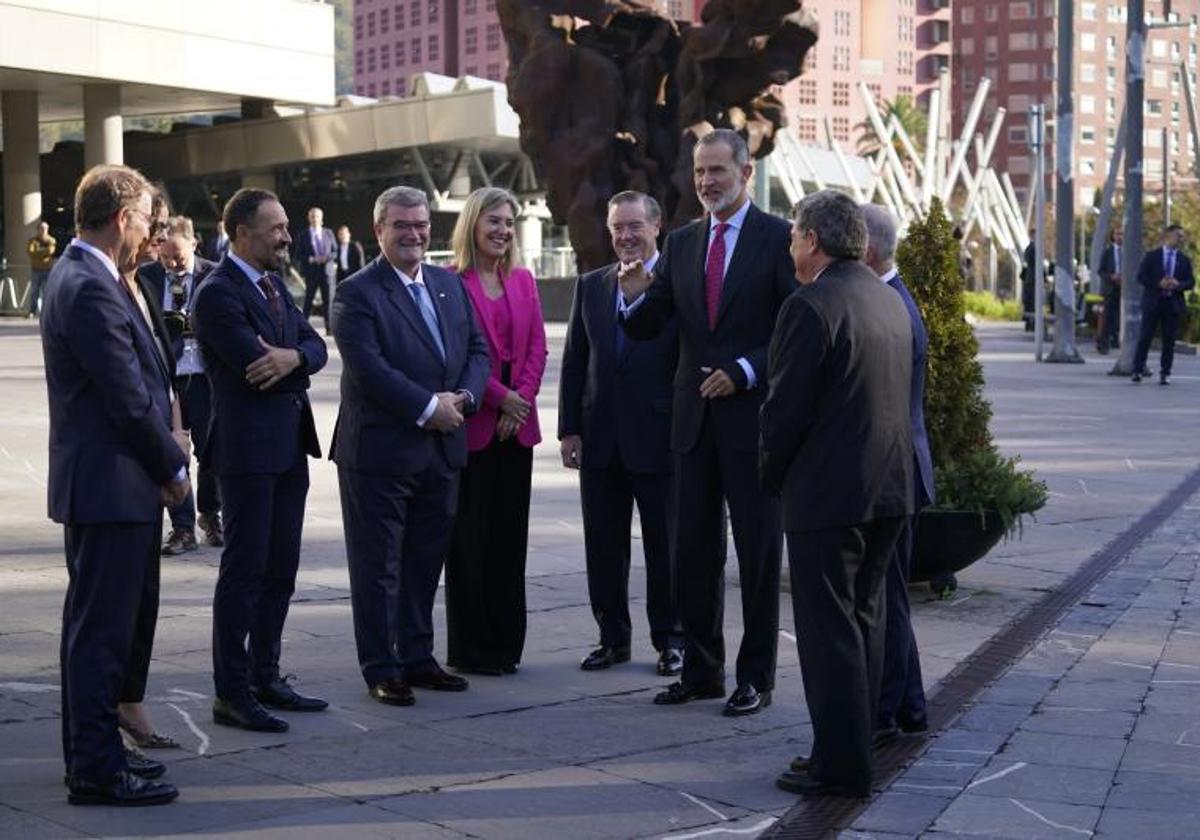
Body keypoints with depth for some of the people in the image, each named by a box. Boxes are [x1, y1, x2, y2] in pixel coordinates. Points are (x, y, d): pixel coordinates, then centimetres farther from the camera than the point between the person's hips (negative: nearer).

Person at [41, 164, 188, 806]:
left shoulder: (77, 277, 14)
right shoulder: (92, 290, -19)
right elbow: (129, 399, -19)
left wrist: (164, 442, 8)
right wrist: (172, 467, -7)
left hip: (98, 481, 11)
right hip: (111, 483, -11)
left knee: (95, 625, 17)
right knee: (102, 628, -4)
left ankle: (92, 753, 27)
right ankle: (96, 770, 3)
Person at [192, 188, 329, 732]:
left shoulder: (274, 285, 14)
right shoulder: (217, 294, -14)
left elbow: (315, 347, 7)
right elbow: (254, 364, -21)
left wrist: (293, 356, -16)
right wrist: (301, 369, -4)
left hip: (289, 447, 9)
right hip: (247, 448, -9)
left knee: (280, 571, 14)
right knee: (244, 571, -2)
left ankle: (264, 678, 25)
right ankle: (231, 693, 5)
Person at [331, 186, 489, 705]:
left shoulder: (450, 285, 13)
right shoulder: (357, 294, -9)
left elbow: (477, 349, 11)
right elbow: (369, 368, -19)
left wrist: (463, 398, -8)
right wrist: (428, 407, -19)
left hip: (442, 448, 7)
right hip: (380, 450, -7)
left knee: (426, 561, 15)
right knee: (378, 566, 2)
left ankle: (417, 657, 26)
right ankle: (380, 669, 10)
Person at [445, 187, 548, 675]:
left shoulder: (523, 281, 12)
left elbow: (537, 347, 8)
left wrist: (521, 401, -5)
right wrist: (500, 397, -12)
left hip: (516, 426, 6)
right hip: (470, 424, -6)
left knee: (509, 532, 9)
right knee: (470, 535, 0)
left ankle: (504, 643, 17)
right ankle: (469, 647, 8)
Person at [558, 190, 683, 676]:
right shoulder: (590, 286, 9)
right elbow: (574, 362, 9)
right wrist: (569, 429, 4)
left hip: (659, 438, -4)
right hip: (600, 439, 4)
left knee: (665, 545, 6)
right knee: (603, 545, 10)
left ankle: (669, 640, 18)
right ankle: (613, 637, 22)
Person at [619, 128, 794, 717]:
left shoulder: (777, 238, -5)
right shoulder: (681, 244, 11)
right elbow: (646, 329, 9)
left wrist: (744, 372, -17)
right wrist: (635, 296, -11)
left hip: (753, 414, -5)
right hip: (694, 417, 5)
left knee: (758, 551, 3)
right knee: (693, 550, 9)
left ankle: (755, 677, 11)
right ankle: (701, 669, 19)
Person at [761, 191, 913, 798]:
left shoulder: (811, 306, -16)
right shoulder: (889, 300, 11)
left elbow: (787, 406, -16)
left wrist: (772, 474, 0)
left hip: (828, 493, -9)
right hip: (889, 487, 9)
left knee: (829, 629, -2)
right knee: (864, 621, 16)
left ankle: (840, 764, 1)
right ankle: (854, 750, 23)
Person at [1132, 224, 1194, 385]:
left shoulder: (1184, 260, 9)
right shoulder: (1151, 256, 2)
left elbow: (1191, 282, 6)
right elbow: (1141, 277, -3)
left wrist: (1178, 285, -15)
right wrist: (1159, 284, -17)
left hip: (1173, 304, 2)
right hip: (1152, 302, -2)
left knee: (1169, 340, 2)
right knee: (1145, 337, -2)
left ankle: (1165, 373, 7)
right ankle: (1138, 370, 2)